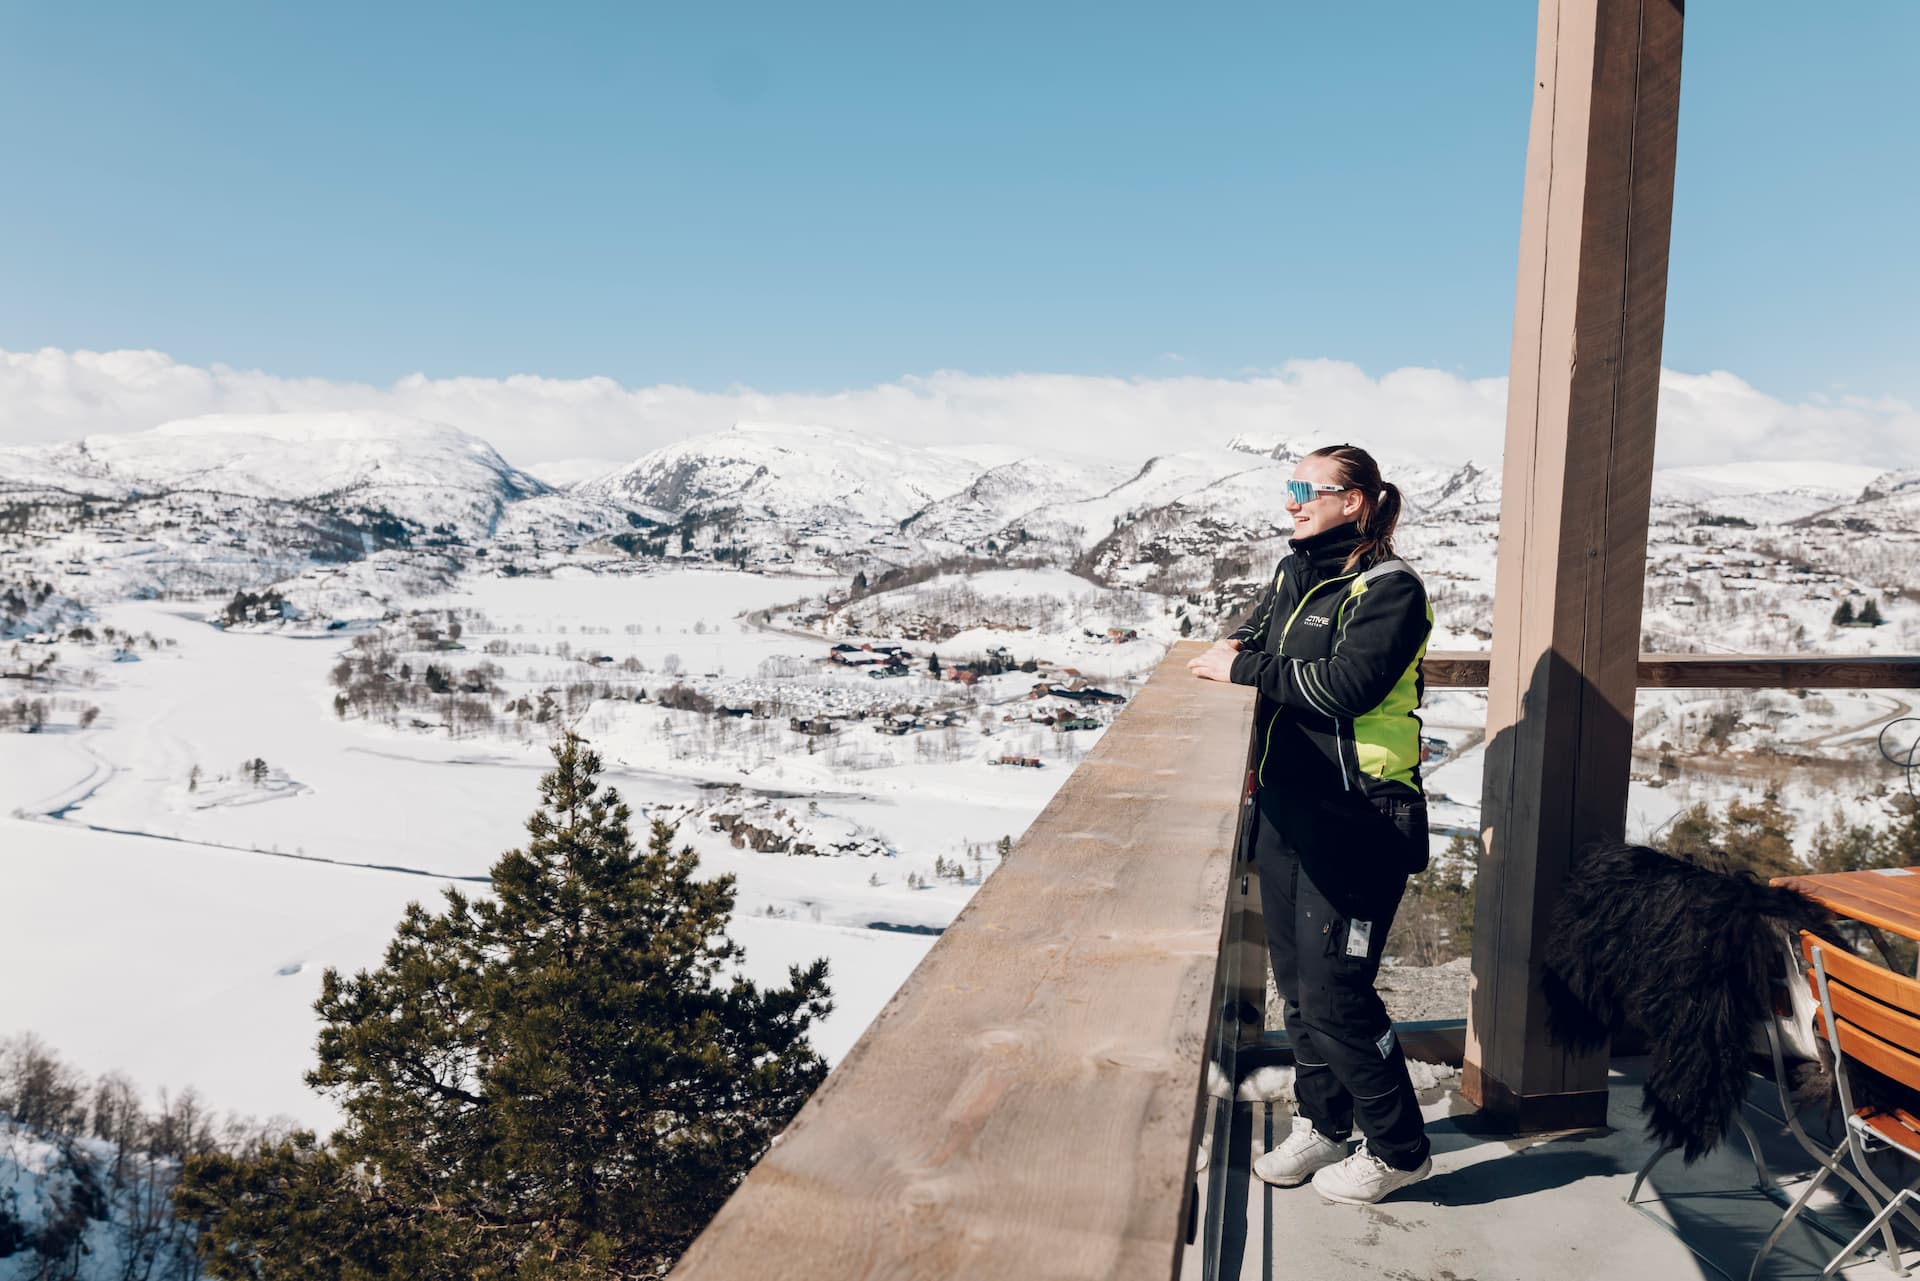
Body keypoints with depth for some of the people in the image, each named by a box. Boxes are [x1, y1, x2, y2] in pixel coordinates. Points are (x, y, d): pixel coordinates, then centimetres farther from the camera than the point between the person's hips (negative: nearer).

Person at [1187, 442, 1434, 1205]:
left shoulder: (1388, 589, -12)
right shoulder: (1294, 574, 12)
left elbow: (1346, 683, -24)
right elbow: (1253, 639, 24)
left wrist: (1245, 670, -16)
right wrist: (1234, 651, 1)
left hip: (1356, 822, -8)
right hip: (1285, 810, 8)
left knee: (1334, 991, -3)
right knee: (1295, 979, 16)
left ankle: (1398, 1149, 19)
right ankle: (1321, 1125, 35)